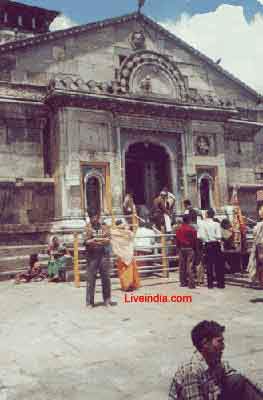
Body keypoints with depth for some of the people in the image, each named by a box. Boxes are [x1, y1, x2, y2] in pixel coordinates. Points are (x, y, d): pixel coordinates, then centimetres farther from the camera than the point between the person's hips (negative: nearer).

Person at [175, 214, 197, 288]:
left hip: (181, 249, 5)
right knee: (190, 266, -4)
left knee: (182, 266, 11)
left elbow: (177, 240, 8)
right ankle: (191, 284, -5)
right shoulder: (192, 229, -11)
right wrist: (195, 248, 4)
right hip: (190, 249, -5)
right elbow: (195, 240, -7)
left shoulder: (178, 229, 3)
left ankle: (183, 282, 18)